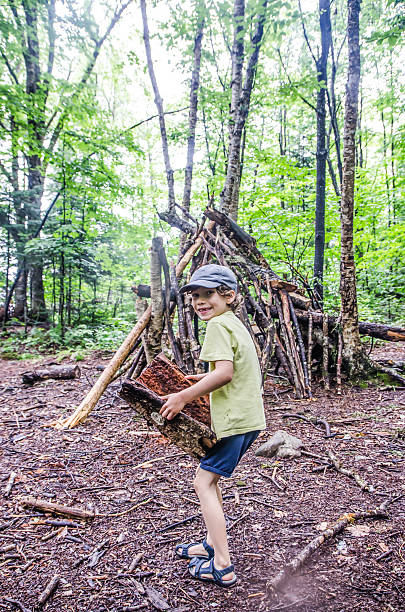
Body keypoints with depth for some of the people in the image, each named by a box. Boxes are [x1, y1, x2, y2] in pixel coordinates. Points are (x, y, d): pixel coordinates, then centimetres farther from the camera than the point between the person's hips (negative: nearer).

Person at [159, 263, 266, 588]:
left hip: (234, 420, -10)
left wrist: (184, 397, -18)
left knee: (204, 482, -1)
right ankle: (213, 544, 32)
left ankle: (223, 567, 6)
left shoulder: (218, 324, -14)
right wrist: (200, 379, 22)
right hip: (248, 417, 10)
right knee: (210, 478, 20)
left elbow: (224, 372, -25)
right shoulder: (236, 323, 15)